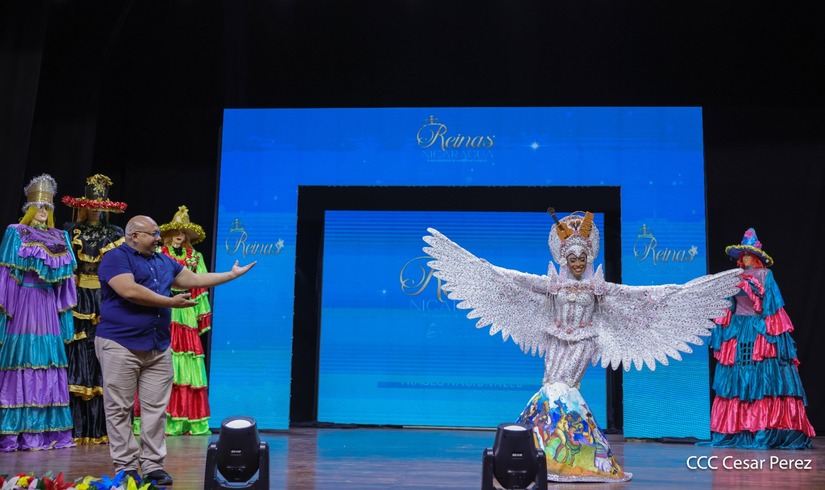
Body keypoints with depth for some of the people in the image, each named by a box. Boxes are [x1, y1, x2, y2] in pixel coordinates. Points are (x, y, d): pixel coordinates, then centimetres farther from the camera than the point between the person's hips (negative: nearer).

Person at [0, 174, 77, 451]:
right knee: (24, 358, -8)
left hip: (48, 306, 5)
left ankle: (49, 431, 4)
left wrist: (64, 309, 9)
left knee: (49, 361, 2)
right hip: (23, 302, -5)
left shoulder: (59, 238, 16)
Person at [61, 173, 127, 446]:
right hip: (78, 301, -1)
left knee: (104, 363, -2)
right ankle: (77, 428, -1)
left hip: (107, 303, 1)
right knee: (78, 360, -5)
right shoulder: (70, 231, 8)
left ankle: (102, 428, 2)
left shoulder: (116, 234, 11)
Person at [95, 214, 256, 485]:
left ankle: (152, 465, 10)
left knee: (156, 409, 4)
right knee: (120, 409, 0)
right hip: (120, 344, -6)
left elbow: (193, 279, 24)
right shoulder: (116, 258, -6)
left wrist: (232, 274, 22)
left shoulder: (164, 262, 18)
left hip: (158, 347, 7)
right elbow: (129, 291, -19)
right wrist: (171, 302, -12)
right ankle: (125, 466, 7)